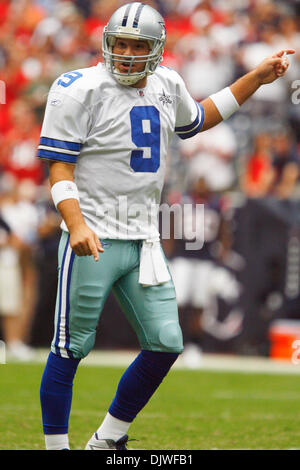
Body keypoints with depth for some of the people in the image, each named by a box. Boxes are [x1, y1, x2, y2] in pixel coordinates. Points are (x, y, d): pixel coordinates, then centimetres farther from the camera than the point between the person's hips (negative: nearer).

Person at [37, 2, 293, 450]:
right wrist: (76, 225, -28)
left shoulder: (166, 85, 10)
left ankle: (107, 440, 17)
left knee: (166, 345, 3)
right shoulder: (82, 90, -11)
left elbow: (197, 119, 32)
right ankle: (56, 446, 7)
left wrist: (256, 78, 28)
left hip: (144, 241, 7)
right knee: (71, 348, -4)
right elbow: (60, 167, -13)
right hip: (93, 240, -6)